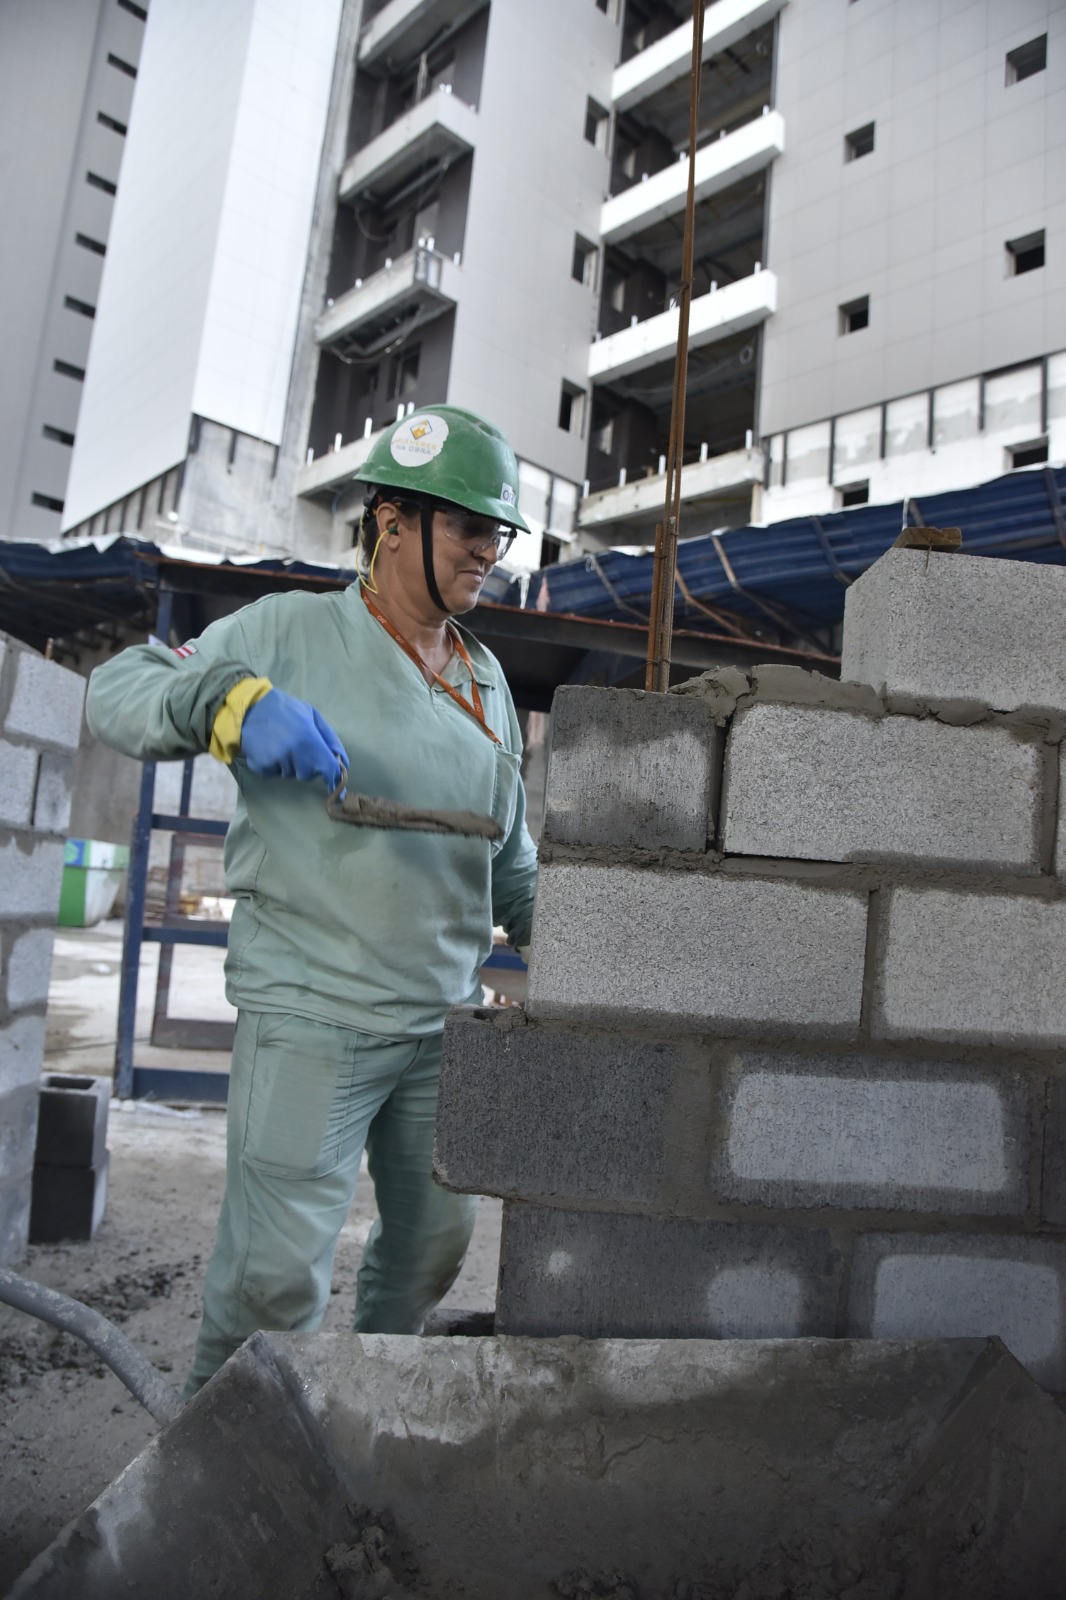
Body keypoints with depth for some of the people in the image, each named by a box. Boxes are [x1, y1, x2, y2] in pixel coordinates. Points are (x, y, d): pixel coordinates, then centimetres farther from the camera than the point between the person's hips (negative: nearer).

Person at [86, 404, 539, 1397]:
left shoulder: (486, 678, 12)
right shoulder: (295, 631, -6)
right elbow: (115, 691, -10)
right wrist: (232, 701, -28)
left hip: (443, 1018, 7)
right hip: (311, 1015, -6)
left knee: (435, 1240, 19)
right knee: (277, 1273, -2)